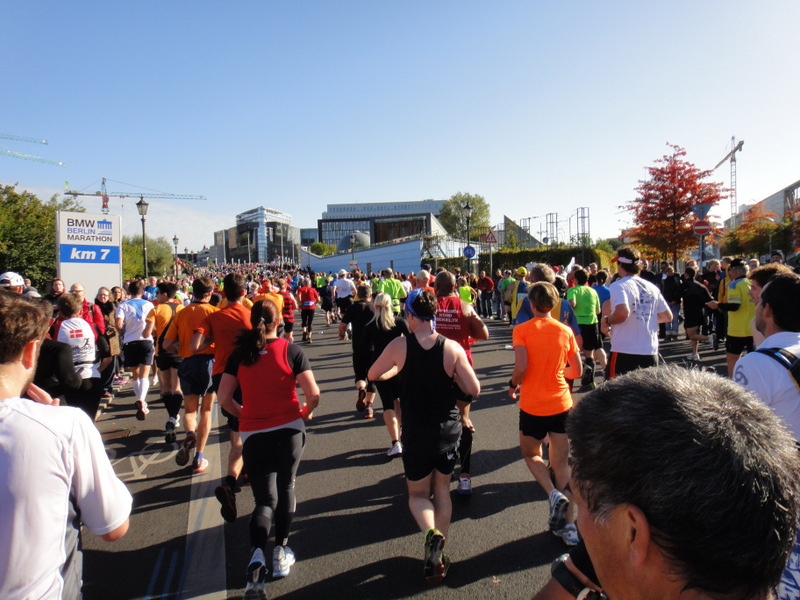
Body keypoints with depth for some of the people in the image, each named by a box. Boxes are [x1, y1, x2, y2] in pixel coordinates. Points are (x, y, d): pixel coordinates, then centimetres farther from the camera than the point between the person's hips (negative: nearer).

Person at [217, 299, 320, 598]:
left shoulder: (240, 354, 0)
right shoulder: (291, 351, -6)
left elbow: (224, 398, -1)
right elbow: (313, 395, -11)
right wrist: (306, 412, 10)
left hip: (253, 433, 1)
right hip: (289, 429, -1)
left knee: (265, 498, 9)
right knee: (285, 488, 20)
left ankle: (257, 556, -12)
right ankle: (281, 553, 29)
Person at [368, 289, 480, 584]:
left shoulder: (399, 346, -14)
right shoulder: (452, 348, -13)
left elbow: (373, 375, 1)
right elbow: (474, 389, -10)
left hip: (416, 435, -1)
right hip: (449, 430, 2)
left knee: (418, 493, 17)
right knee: (442, 489, 22)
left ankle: (431, 532, -12)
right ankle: (436, 556, 27)